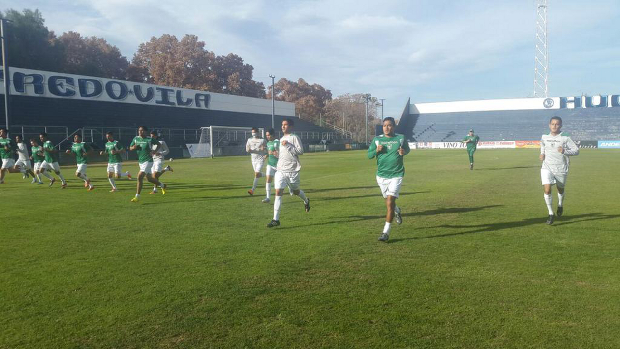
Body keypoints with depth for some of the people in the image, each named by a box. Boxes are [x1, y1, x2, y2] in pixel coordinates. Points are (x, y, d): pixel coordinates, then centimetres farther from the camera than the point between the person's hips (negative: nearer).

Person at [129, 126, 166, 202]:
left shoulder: (149, 140, -9)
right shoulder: (136, 138, 5)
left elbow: (158, 144, 6)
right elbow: (130, 148, 11)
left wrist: (155, 151, -11)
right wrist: (134, 147, -11)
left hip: (148, 161, -7)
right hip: (140, 161, 7)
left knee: (139, 177, -17)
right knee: (149, 178, 16)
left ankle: (137, 196, -10)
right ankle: (162, 185, 40)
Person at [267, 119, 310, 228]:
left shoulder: (294, 138, -6)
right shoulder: (281, 139, 16)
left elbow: (300, 151, -16)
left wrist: (288, 145, -18)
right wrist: (276, 154, 10)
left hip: (292, 170, -5)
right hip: (280, 170, 5)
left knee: (295, 191, 13)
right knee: (278, 192, -7)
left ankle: (306, 201, 48)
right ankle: (276, 219, -10)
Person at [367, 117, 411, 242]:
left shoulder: (401, 138, -1)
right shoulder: (377, 140, 1)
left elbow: (407, 149, 16)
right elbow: (369, 154, 5)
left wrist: (403, 152, -7)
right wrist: (376, 151, -16)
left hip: (396, 175, -3)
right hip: (381, 175, 3)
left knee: (390, 202, -13)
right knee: (388, 201, 17)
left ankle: (386, 232, -7)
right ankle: (397, 210, 54)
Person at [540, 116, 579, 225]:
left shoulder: (565, 138, -8)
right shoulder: (544, 137, 3)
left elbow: (576, 150, -7)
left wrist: (565, 151, -24)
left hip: (561, 169, -1)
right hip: (547, 168, 1)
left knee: (560, 190, 18)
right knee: (547, 189, -15)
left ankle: (560, 205, 49)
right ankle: (551, 214, -4)